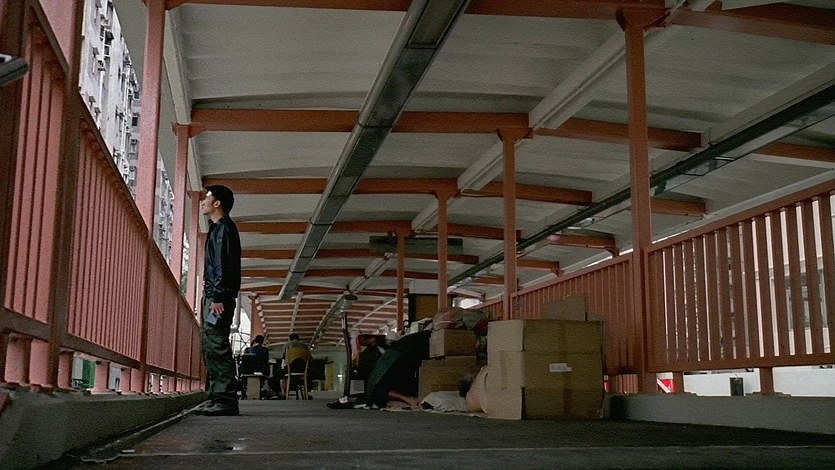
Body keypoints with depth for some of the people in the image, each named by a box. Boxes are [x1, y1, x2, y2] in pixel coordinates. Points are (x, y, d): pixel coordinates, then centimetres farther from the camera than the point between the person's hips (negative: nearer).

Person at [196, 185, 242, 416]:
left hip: (218, 296, -11)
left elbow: (223, 265, -16)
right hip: (213, 295, 11)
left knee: (216, 346, -14)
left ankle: (226, 400, -16)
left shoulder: (224, 228, -6)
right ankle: (217, 398, 11)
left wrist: (218, 297, -23)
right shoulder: (218, 229, 24)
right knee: (211, 347, 9)